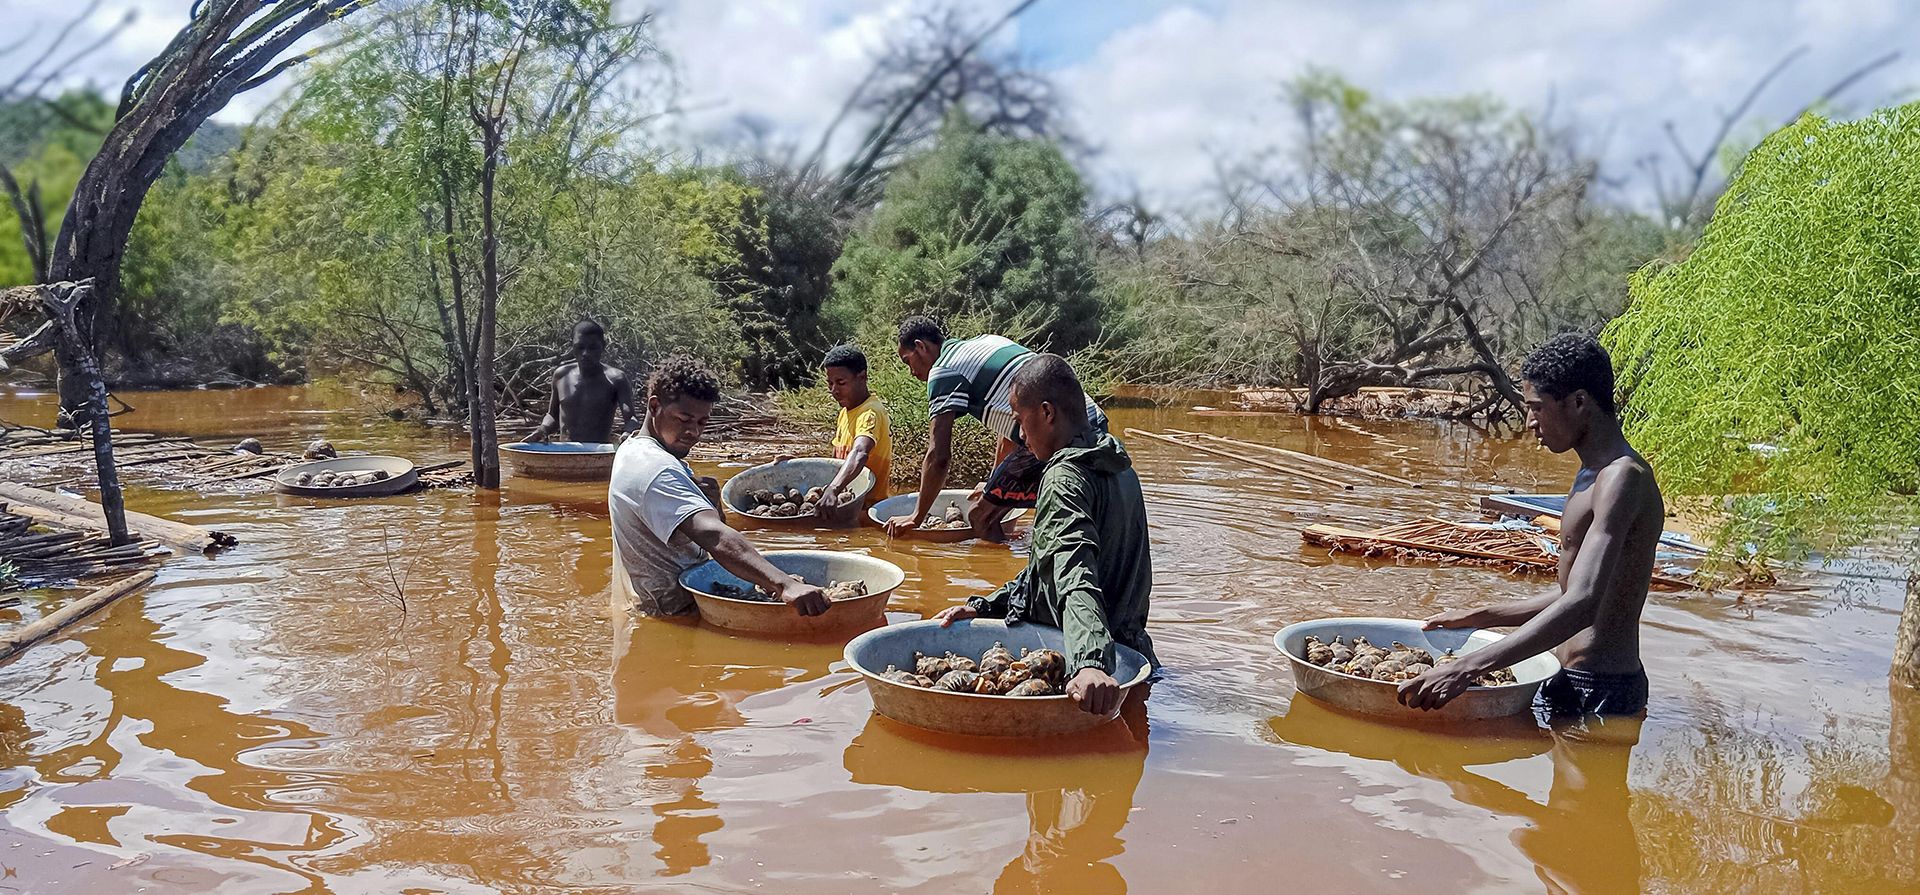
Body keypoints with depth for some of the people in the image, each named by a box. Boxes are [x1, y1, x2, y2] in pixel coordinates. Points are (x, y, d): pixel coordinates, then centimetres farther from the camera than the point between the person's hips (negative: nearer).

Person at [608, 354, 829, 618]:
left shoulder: (634, 448, 12)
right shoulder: (658, 472, -22)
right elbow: (715, 537, -40)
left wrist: (710, 500, -9)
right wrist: (784, 585, -52)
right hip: (673, 607, -11)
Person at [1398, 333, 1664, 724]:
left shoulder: (1622, 477, -18)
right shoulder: (1595, 474, 16)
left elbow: (1582, 605, -31)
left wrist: (1468, 667, -38)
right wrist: (1480, 617, 21)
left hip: (1598, 695, -10)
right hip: (1569, 683, 10)